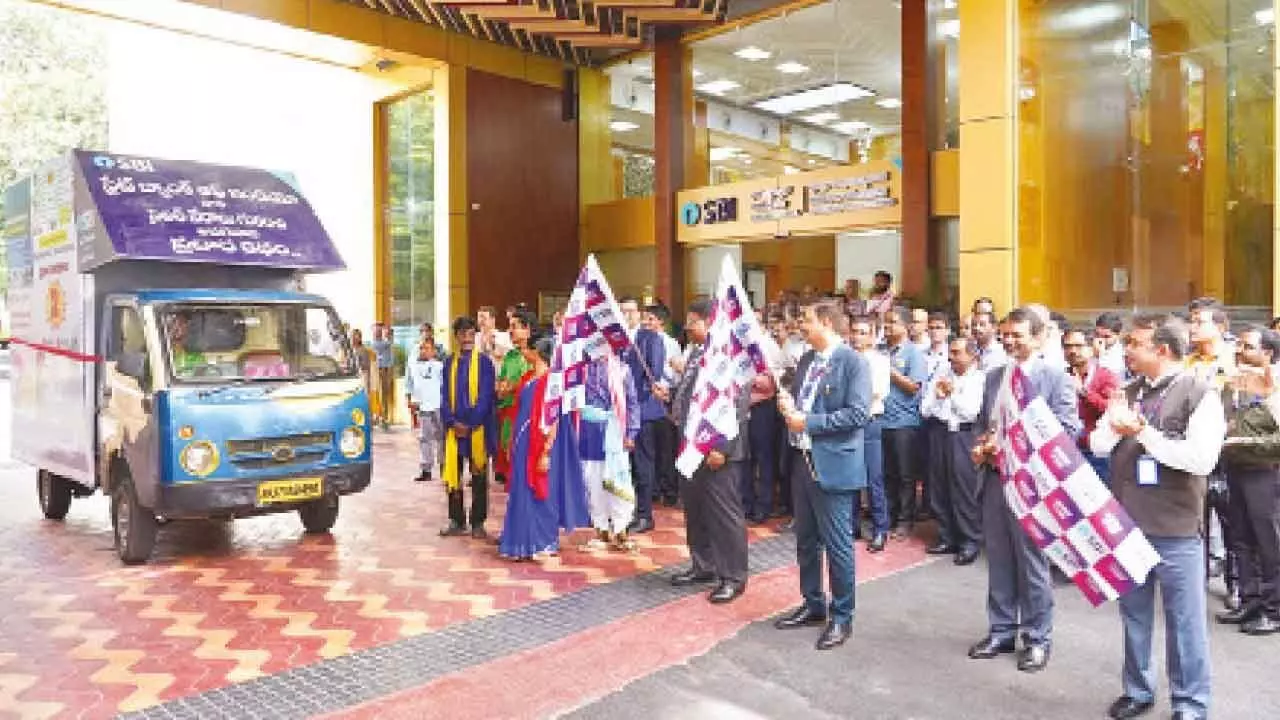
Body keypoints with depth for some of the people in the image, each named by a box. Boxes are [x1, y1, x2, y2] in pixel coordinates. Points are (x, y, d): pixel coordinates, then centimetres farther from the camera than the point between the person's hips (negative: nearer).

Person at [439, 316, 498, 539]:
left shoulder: (484, 362, -1)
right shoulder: (450, 364, 10)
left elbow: (485, 397, -7)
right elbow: (444, 397, 7)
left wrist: (469, 424, -14)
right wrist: (452, 422, -9)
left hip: (477, 428, -3)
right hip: (454, 428, 4)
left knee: (478, 475, 4)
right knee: (453, 475, 6)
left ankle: (478, 522, 11)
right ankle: (456, 521, 16)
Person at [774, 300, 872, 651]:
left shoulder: (853, 362, -11)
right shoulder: (806, 360, 12)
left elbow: (859, 414, -19)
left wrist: (808, 421, -19)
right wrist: (788, 405, -2)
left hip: (832, 464, -8)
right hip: (802, 460, 8)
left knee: (837, 545, 2)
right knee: (806, 541, 17)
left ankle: (841, 616, 18)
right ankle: (813, 604, 34)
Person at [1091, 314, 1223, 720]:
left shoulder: (1200, 395, -10)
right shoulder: (1129, 391, 8)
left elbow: (1202, 459, -21)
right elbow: (1098, 445, 6)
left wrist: (1143, 432, -18)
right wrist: (1115, 423, -14)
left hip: (1175, 529, -5)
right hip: (1127, 522, 6)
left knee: (1184, 620, 7)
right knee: (1134, 613, 17)